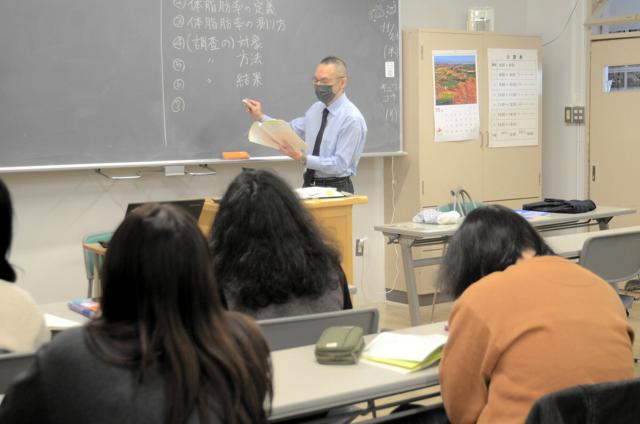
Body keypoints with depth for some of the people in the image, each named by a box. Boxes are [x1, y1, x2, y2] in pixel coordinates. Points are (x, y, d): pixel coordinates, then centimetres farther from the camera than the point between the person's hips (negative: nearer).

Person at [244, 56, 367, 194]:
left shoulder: (352, 119, -14)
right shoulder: (315, 109, 9)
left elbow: (340, 164, -19)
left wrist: (302, 158, -24)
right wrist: (260, 117, 6)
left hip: (336, 190, -6)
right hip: (310, 186, 6)